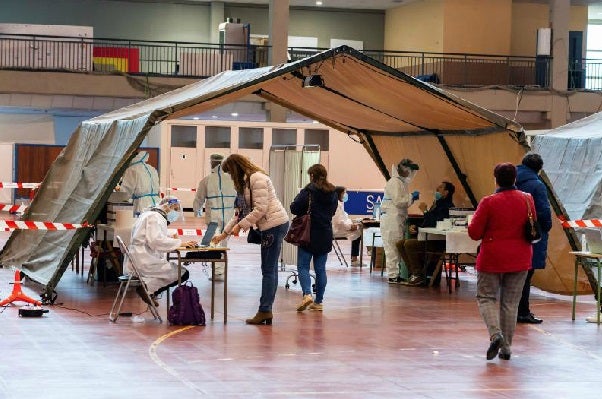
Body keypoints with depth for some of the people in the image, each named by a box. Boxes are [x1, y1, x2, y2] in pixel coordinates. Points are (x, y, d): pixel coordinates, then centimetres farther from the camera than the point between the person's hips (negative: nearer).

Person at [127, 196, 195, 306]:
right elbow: (156, 240, -25)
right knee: (183, 274, -10)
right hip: (145, 262, -10)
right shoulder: (155, 217, -11)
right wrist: (179, 242, -21)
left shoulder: (148, 214, 22)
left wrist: (170, 239, 9)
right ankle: (148, 287, -15)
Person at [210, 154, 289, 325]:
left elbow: (261, 209, -19)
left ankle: (264, 311, -8)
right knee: (270, 270, 7)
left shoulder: (257, 178, -12)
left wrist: (241, 225, -13)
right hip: (270, 227, 10)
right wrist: (224, 234, 21)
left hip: (275, 224, -10)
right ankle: (267, 312, 7)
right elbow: (241, 212, 23)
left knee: (268, 270, -9)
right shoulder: (244, 183, 19)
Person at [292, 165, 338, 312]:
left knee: (303, 267, 0)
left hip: (309, 235, -5)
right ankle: (318, 302, 11)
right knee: (320, 269, 9)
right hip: (325, 235, 5)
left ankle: (307, 294, -20)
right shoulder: (333, 193, 6)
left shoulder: (308, 191, -13)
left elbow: (294, 208, -13)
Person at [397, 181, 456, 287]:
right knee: (400, 243, 1)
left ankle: (419, 276, -17)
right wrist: (414, 228, 7)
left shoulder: (447, 207, -13)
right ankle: (413, 273, -4)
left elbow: (434, 224, -25)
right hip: (428, 240, 10)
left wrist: (425, 211, -16)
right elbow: (426, 225, 25)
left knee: (409, 244, -26)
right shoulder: (436, 205, 20)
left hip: (437, 243, -10)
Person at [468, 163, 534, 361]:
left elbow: (474, 233, -9)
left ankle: (495, 334, -15)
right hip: (519, 260, 3)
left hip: (492, 258, -3)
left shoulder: (489, 202, -14)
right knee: (511, 303, 11)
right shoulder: (527, 200, -2)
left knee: (486, 297, 9)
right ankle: (506, 347, 12)